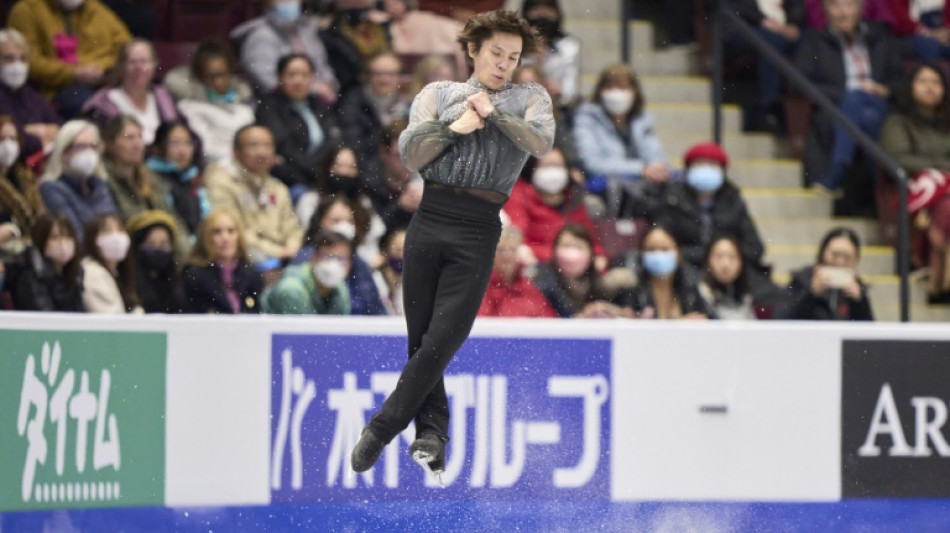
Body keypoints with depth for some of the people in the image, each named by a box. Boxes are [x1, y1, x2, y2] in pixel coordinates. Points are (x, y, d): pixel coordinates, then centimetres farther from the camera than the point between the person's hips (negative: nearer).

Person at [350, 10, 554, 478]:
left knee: (443, 339, -9)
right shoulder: (438, 94, 16)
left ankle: (382, 427, -1)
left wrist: (493, 111, -10)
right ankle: (431, 431, 11)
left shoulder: (530, 98, 14)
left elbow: (541, 143, -6)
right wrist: (454, 127, -8)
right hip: (430, 220, 2)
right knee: (419, 336, 1)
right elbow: (410, 154, 4)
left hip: (478, 232, -2)